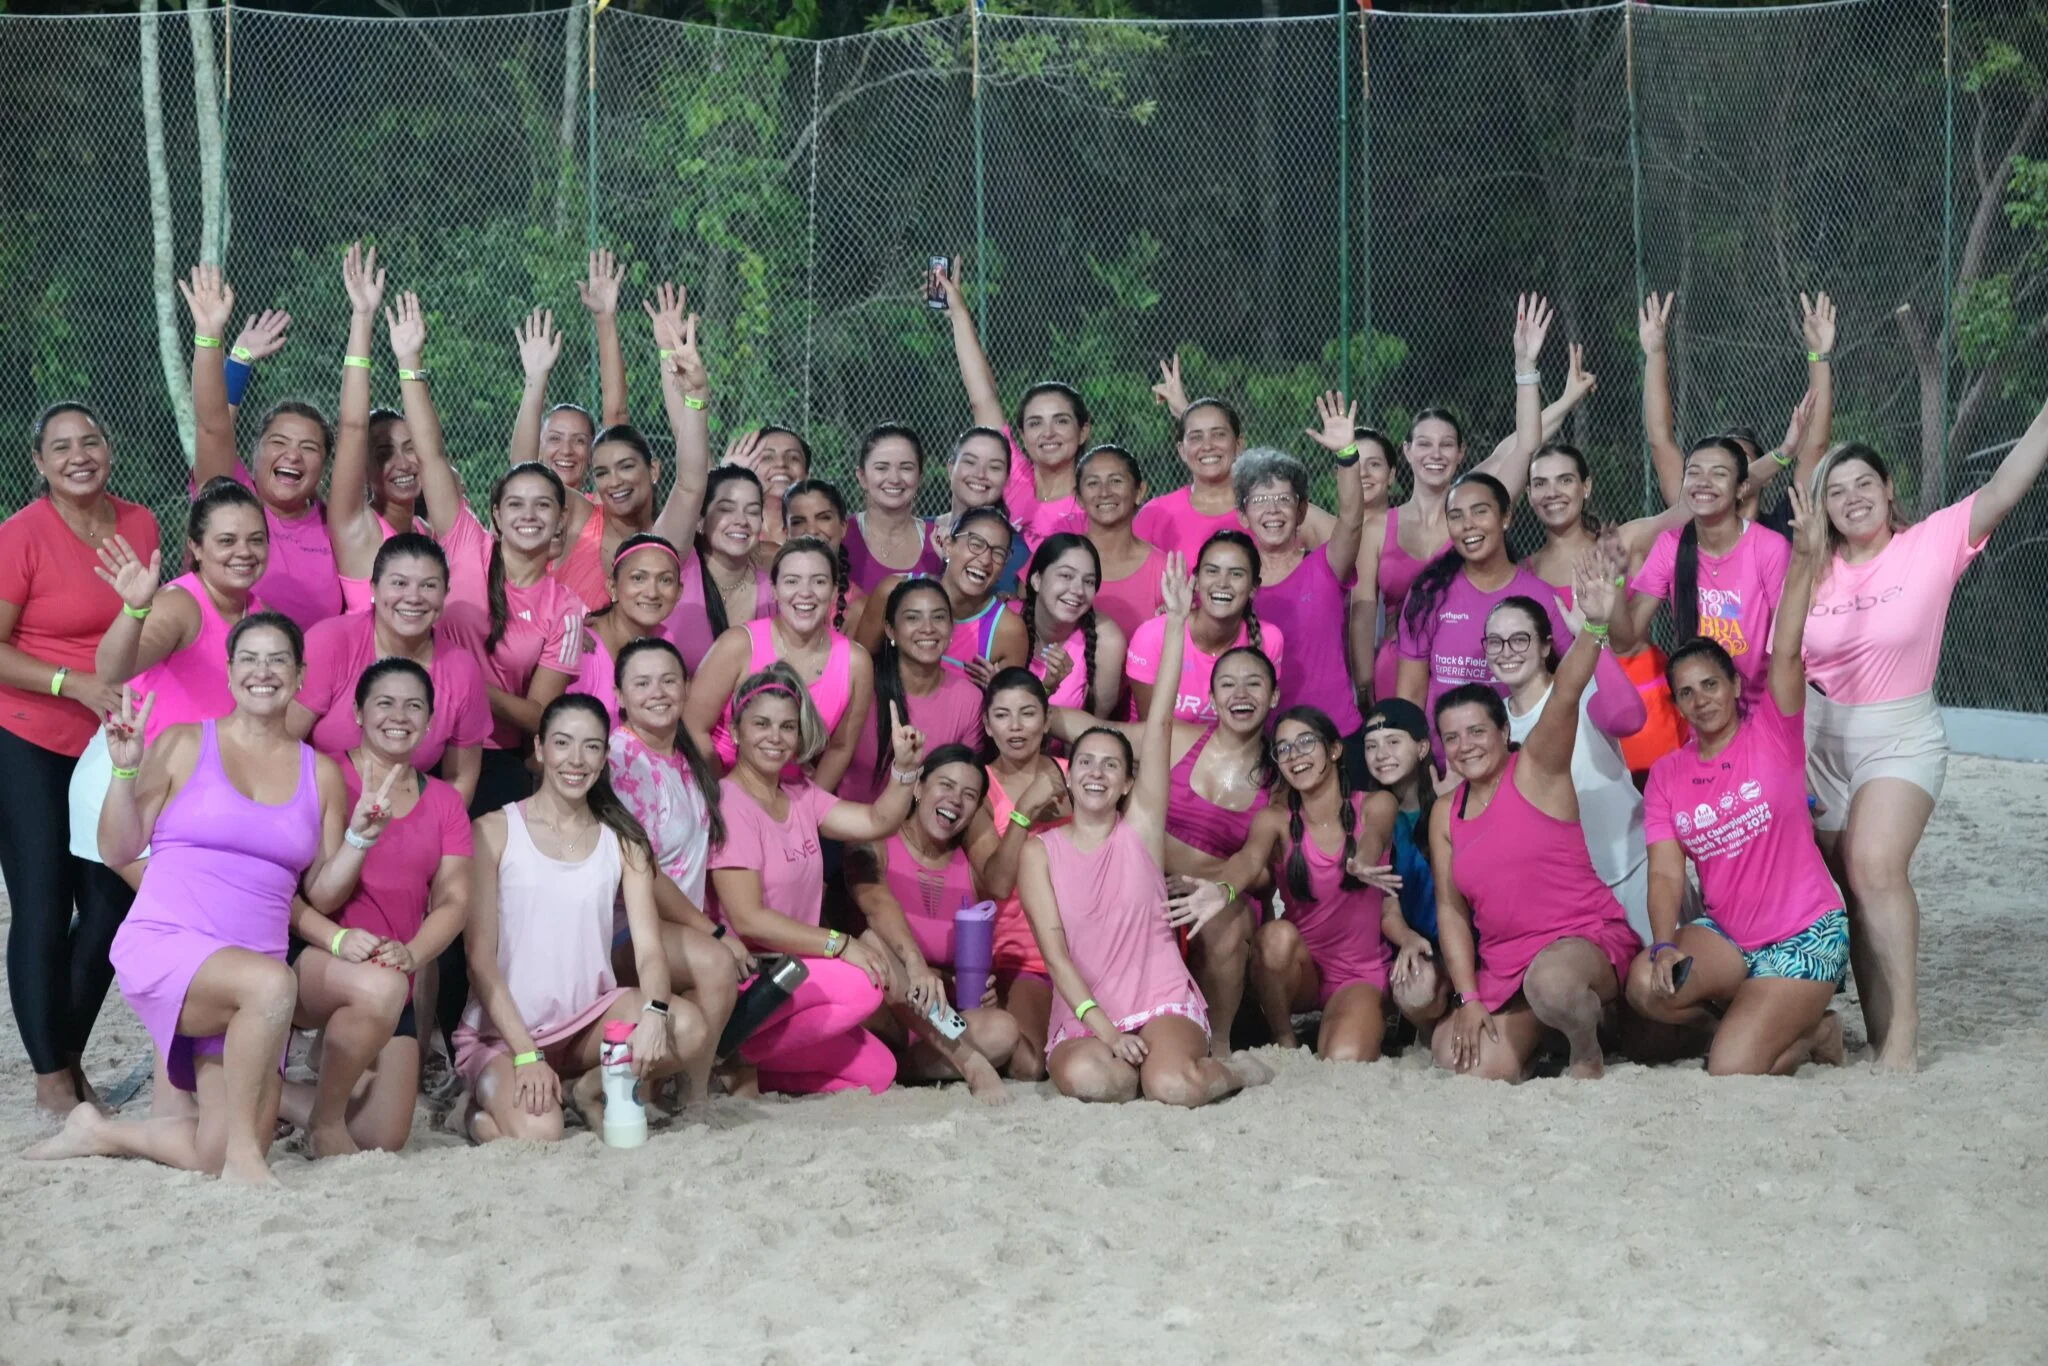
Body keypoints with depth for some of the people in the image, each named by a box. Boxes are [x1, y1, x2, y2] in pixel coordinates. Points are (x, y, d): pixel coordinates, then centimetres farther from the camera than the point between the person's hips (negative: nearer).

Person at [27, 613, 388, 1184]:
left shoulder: (320, 774, 12)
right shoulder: (184, 746, 4)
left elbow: (322, 894, 13)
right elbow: (117, 852, 2)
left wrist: (359, 838, -3)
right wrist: (125, 770, -10)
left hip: (251, 970, 4)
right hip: (162, 944, -4)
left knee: (217, 1155, -7)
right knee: (271, 982, -38)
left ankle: (99, 1132, 21)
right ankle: (242, 1154, -24)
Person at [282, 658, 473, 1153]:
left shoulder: (444, 802, 13)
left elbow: (453, 899, 5)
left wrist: (411, 954, -15)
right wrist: (336, 938, -24)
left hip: (392, 978, 5)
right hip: (305, 960, -5)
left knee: (385, 1139, -2)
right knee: (378, 987, -40)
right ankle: (324, 1122, -14)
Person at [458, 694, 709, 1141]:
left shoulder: (621, 841, 8)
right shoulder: (495, 832, -2)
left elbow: (648, 946, -3)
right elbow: (480, 957, -6)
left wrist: (654, 1013, -26)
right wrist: (527, 1055, -17)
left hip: (589, 1019, 3)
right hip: (503, 1029, -3)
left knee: (691, 1029, -26)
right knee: (536, 1132, -32)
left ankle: (588, 1089, 1)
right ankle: (489, 1106, 5)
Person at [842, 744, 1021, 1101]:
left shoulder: (970, 870, 11)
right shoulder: (876, 847, -5)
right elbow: (876, 902, -26)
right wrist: (916, 966, -45)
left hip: (934, 1023, 4)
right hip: (875, 1015, -4)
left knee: (1001, 1032, -27)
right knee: (876, 944, -35)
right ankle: (968, 1064, -32)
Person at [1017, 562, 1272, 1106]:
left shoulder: (1140, 826, 5)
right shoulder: (1040, 851, 4)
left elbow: (1160, 724, -3)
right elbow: (1053, 950, -5)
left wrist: (1176, 624, -10)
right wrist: (1102, 1027, -18)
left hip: (1162, 1002, -1)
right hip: (1083, 1016, 1)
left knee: (1174, 1086, -31)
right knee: (1083, 1077, -33)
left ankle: (1233, 1070, 4)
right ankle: (1175, 1063, -1)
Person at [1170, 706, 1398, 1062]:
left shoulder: (1375, 806, -1)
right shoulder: (1275, 821, -5)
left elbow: (1372, 840, -22)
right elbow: (1249, 859, -27)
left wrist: (1363, 863, -47)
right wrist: (1223, 890, -50)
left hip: (1361, 974, 0)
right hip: (1301, 967, 1)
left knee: (1345, 1059, -29)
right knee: (1277, 935, -35)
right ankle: (1285, 1042, -8)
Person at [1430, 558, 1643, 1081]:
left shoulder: (1537, 770, -3)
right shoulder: (1446, 816, 11)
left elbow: (1564, 696, -21)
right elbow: (1451, 908, 10)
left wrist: (1595, 626, -39)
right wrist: (1469, 998, 0)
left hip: (1586, 939, -6)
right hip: (1502, 966, 6)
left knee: (1550, 980, -40)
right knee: (1484, 1070, -16)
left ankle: (1587, 1049, -7)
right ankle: (1539, 1026, 17)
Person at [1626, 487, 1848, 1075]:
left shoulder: (1773, 734, -4)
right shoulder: (1667, 774, 4)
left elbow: (1786, 653, -21)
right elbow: (1666, 876, -4)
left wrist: (1805, 559, -35)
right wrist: (1664, 946, -23)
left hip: (1805, 937, -4)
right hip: (1727, 935, 4)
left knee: (1731, 1073, -20)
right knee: (1647, 985, -27)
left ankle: (1811, 1033, 13)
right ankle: (1756, 1023, 2)